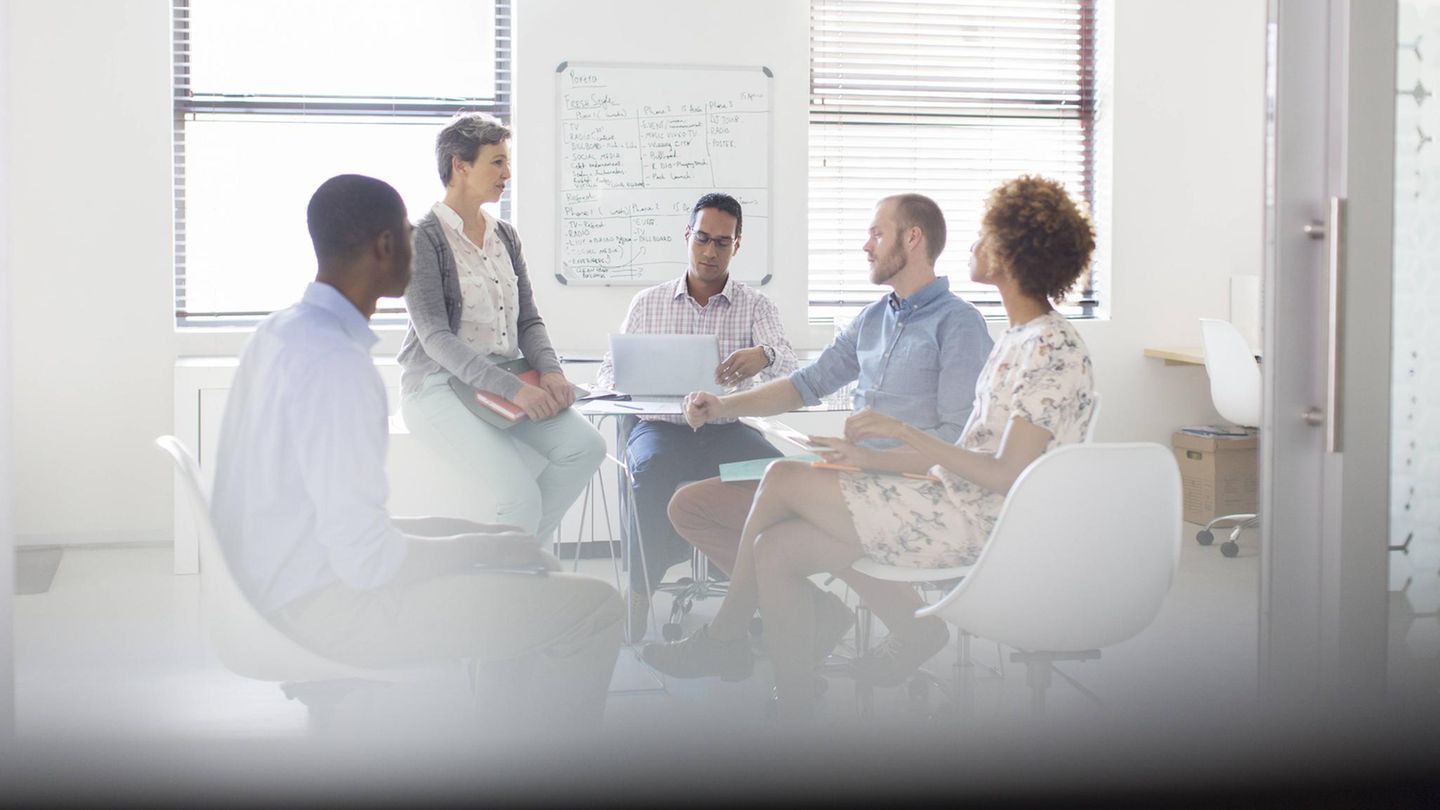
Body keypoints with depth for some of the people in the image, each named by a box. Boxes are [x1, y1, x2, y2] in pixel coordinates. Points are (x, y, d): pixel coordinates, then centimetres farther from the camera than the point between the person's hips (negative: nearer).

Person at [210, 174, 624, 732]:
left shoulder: (281, 330, 3)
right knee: (593, 608, -8)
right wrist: (481, 548, -11)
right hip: (330, 606, -10)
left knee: (504, 544, 25)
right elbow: (364, 558, -27)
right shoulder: (337, 364, -26)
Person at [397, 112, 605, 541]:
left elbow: (528, 320, 14)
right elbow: (435, 337, -16)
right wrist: (512, 389, -26)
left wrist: (550, 372, -9)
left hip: (506, 382, 7)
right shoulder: (424, 238, -8)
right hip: (439, 385, -7)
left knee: (586, 445, -19)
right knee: (519, 495, -27)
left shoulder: (505, 236, 14)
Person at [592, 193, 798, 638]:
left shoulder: (756, 305, 9)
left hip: (728, 428, 0)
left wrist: (763, 356, -35)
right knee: (655, 469, -36)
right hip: (660, 426, 0)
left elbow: (787, 366, -8)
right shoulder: (648, 303, 14)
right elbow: (607, 374, 11)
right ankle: (640, 594, -26)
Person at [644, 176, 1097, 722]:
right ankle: (795, 704, 4)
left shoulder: (1052, 347, -14)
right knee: (776, 549, -3)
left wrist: (904, 432, -16)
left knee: (782, 479, -6)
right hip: (954, 505, 10)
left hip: (974, 525, -10)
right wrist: (873, 458, 10)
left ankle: (722, 638, 14)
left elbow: (1008, 475, -20)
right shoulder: (1018, 340, 17)